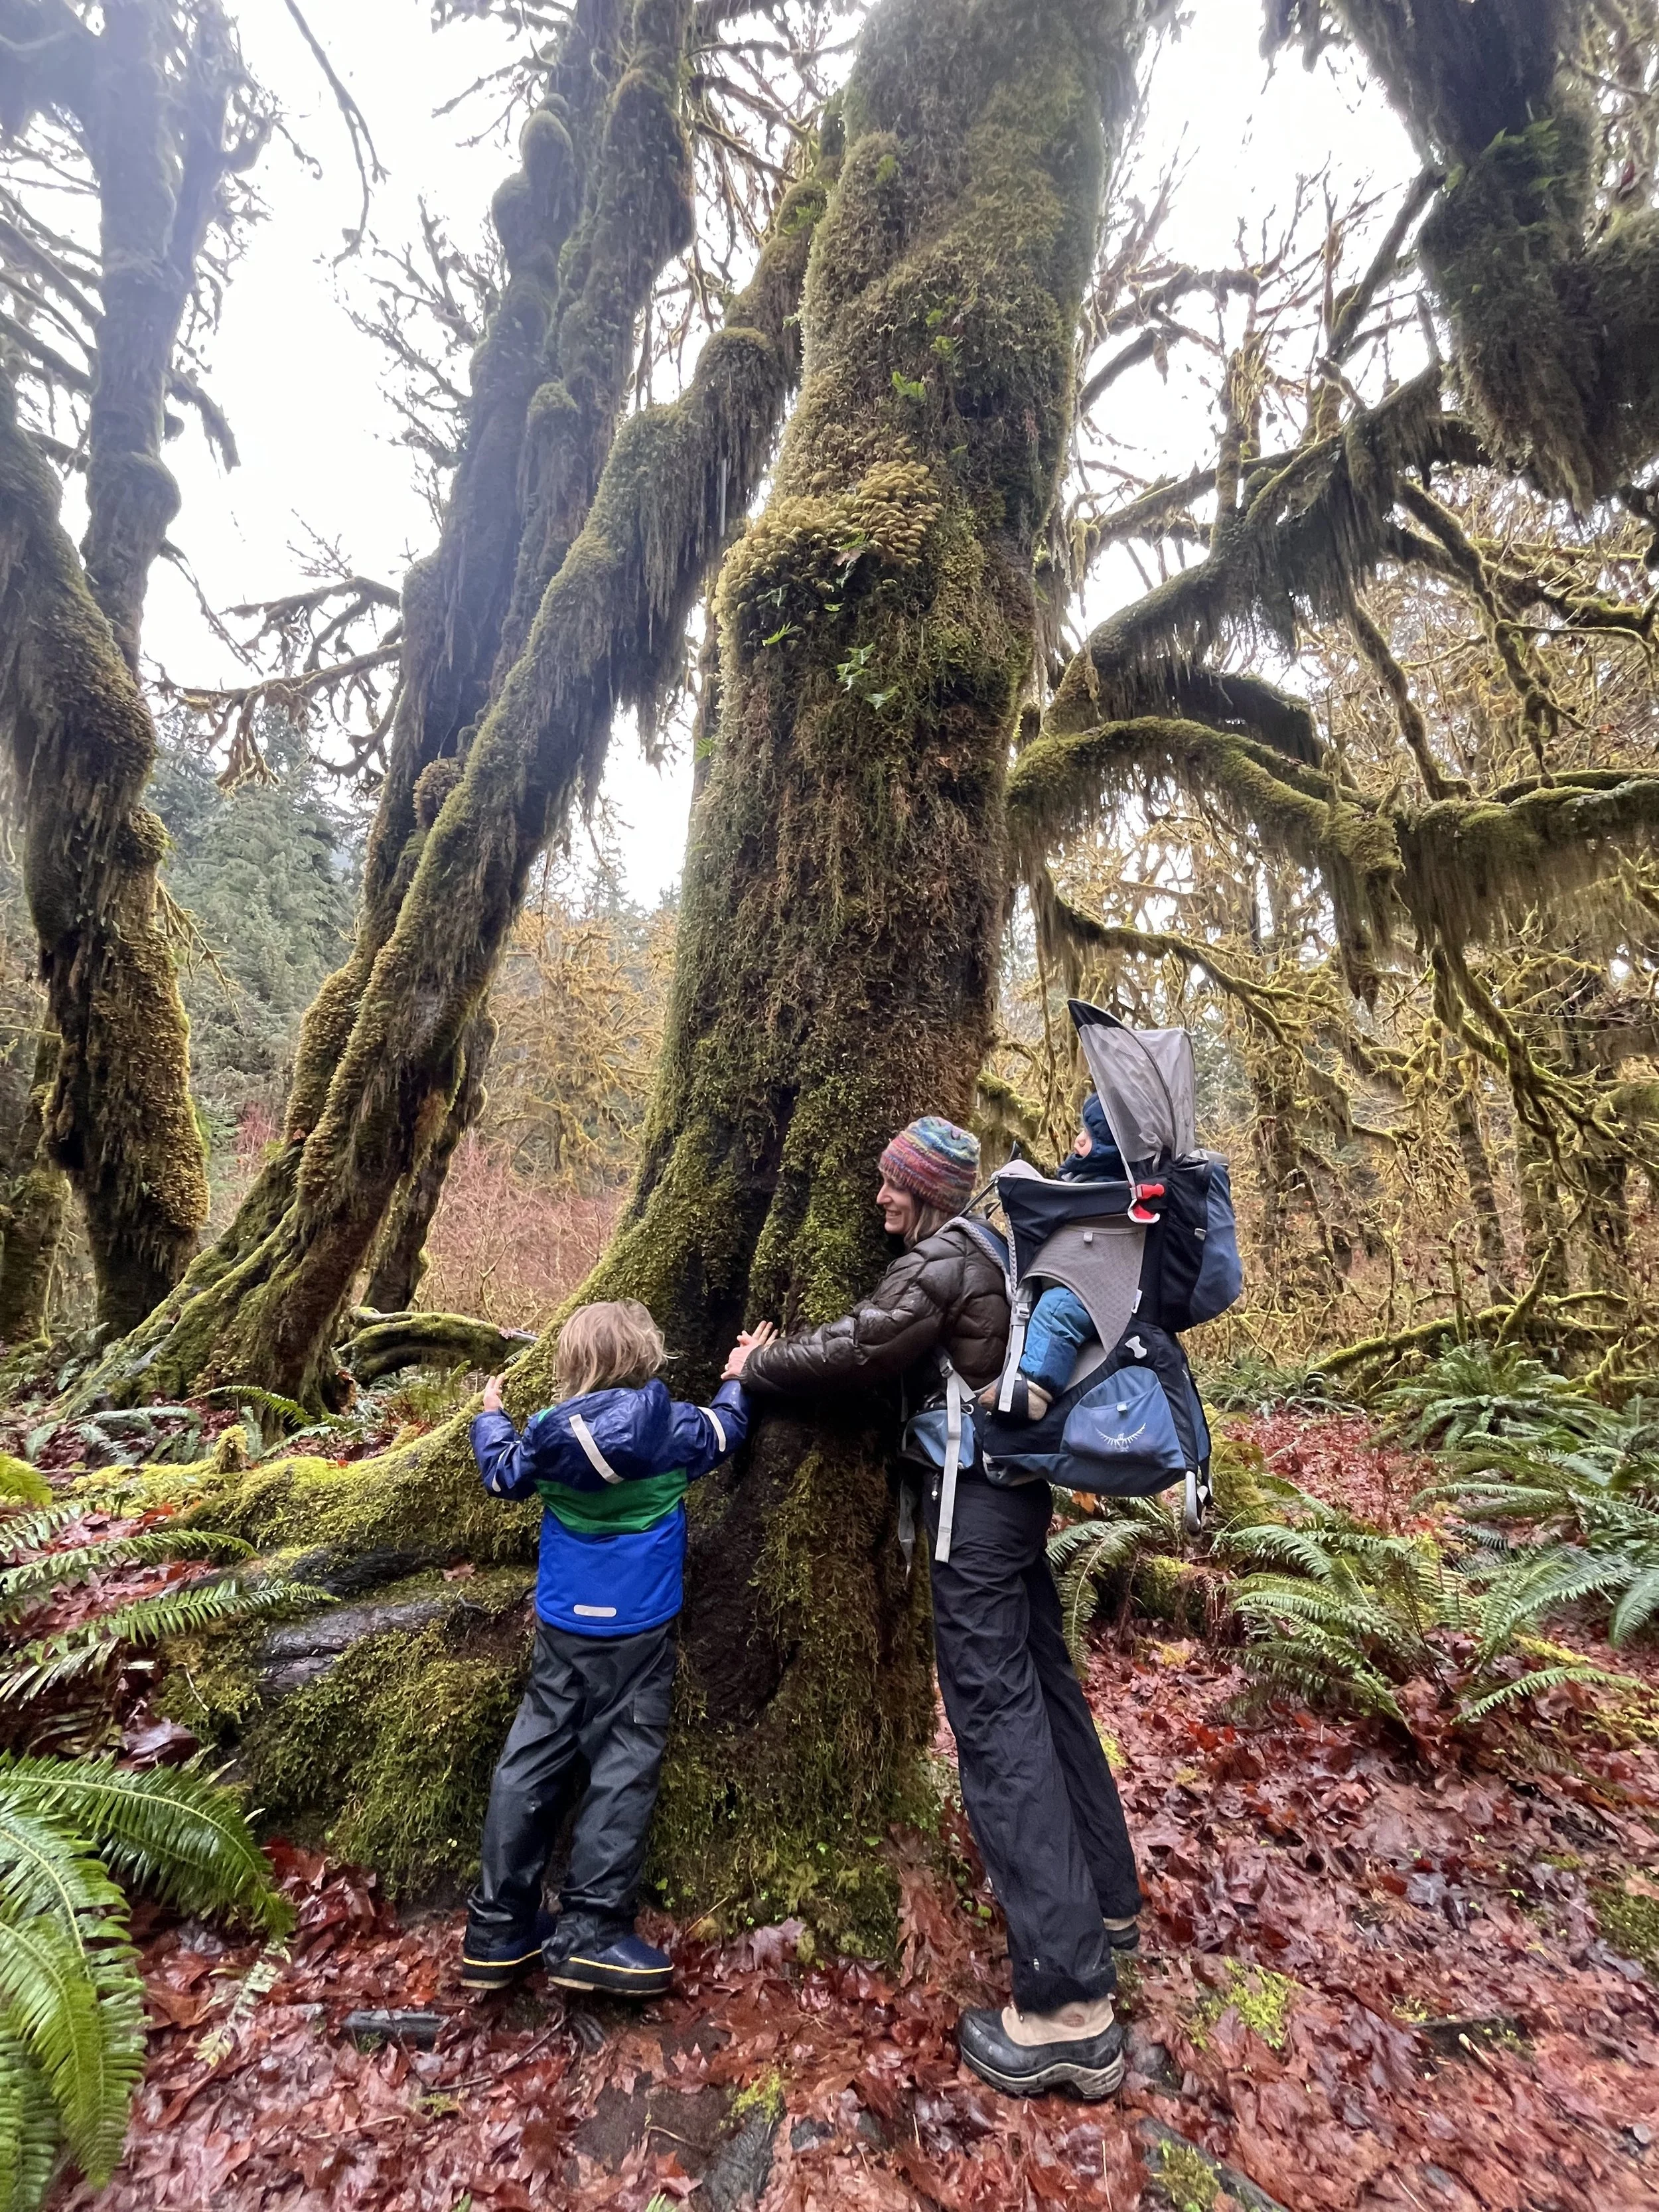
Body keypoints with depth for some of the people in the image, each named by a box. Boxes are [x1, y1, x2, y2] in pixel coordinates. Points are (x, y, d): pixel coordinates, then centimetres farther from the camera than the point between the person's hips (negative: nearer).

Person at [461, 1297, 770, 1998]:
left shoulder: (548, 1435, -7)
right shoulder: (672, 1430, -14)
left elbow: (503, 1473, 13)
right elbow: (725, 1429, 7)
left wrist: (490, 1417, 31)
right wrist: (738, 1378, 26)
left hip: (560, 1629, 4)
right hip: (638, 1631, -4)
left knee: (532, 1760, 13)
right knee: (622, 1770, 5)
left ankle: (497, 1929, 21)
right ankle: (589, 1933, 7)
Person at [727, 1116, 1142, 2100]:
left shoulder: (940, 1262, -17)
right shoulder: (995, 1252, 11)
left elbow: (850, 1350, -14)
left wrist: (756, 1367, 2)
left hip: (977, 1502, -10)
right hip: (1020, 1486, 10)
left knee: (997, 1718, -5)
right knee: (1047, 1688, 19)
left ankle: (1068, 2003, 1)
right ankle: (1104, 1900, 36)